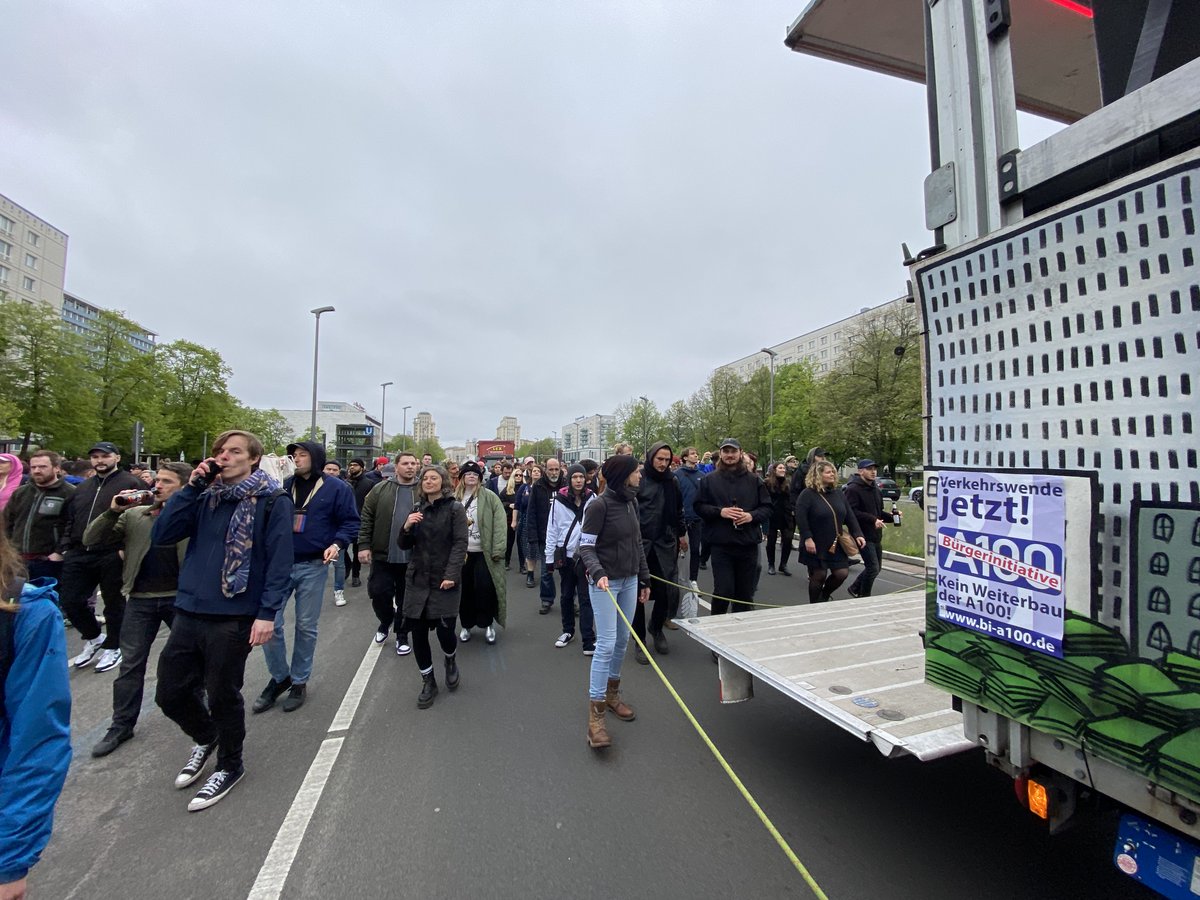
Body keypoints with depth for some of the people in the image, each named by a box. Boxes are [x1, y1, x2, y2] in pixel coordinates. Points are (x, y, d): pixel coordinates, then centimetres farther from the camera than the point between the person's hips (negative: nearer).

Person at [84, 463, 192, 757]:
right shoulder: (133, 516, 4)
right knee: (131, 663, 10)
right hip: (140, 599, 3)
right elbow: (91, 539, 1)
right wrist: (112, 511, -11)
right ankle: (122, 724, 25)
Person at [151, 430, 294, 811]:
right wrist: (192, 486, -7)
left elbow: (280, 562, -14)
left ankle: (230, 766, 34)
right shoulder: (206, 498, 8)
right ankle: (206, 738, 45)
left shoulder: (273, 501, -10)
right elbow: (160, 535, -2)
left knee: (222, 697, 9)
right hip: (189, 611, 6)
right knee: (170, 693, 15)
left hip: (234, 617, -5)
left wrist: (267, 613, -19)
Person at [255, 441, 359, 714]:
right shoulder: (285, 484, 6)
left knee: (306, 627, 9)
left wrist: (337, 544, -19)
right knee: (269, 622, 2)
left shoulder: (336, 487, -5)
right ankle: (280, 677, 25)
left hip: (313, 566, -3)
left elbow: (351, 522, -5)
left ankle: (299, 681, 26)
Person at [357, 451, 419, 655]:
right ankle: (386, 621, 36)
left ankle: (402, 636, 28)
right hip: (382, 555, 0)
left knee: (405, 600, 10)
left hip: (411, 558, 0)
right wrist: (364, 545, -6)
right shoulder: (380, 489, -1)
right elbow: (366, 519, 1)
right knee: (378, 593, 5)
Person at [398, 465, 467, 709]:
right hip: (418, 579, 4)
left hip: (445, 580, -4)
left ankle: (450, 661, 29)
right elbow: (405, 545, 13)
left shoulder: (455, 508, -4)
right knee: (418, 632, 4)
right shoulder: (416, 509, 11)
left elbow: (460, 544, -11)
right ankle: (428, 682, 25)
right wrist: (407, 527, -9)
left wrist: (451, 575, -20)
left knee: (445, 629, -7)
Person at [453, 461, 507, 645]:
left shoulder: (489, 497, -6)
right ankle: (466, 625, 28)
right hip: (461, 552, 3)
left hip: (483, 552, -3)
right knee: (465, 589, 11)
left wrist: (498, 550, -15)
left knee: (484, 588, -3)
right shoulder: (455, 499, 5)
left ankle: (487, 624, 18)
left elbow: (500, 524, -10)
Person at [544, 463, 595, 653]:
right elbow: (552, 530, -1)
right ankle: (568, 631, 36)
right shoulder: (559, 500, -4)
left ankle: (589, 640, 6)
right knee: (566, 595, 17)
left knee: (586, 598, -1)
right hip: (565, 555, 2)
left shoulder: (592, 499, -3)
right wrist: (550, 556, -1)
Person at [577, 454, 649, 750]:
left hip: (629, 581, 7)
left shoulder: (631, 503, 4)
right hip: (605, 583, -7)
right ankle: (595, 713, 4)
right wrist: (598, 573, -31)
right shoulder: (599, 506, -16)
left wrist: (644, 580, 16)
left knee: (622, 639, 15)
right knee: (606, 643, -7)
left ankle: (611, 693, 34)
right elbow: (585, 547, -14)